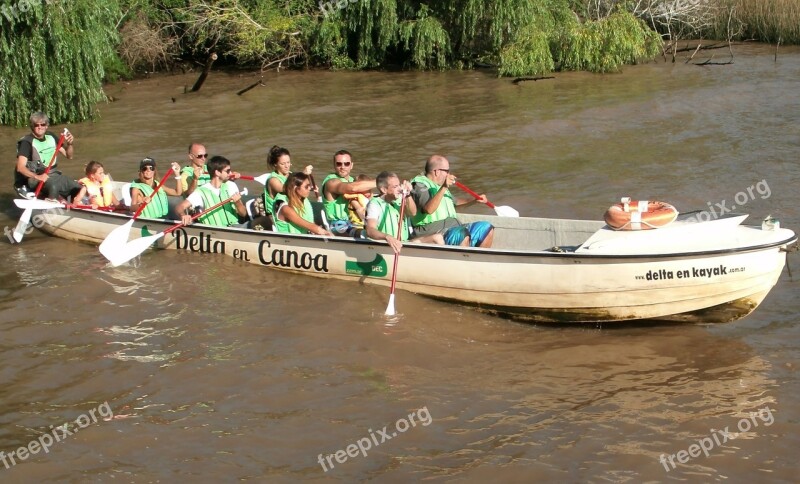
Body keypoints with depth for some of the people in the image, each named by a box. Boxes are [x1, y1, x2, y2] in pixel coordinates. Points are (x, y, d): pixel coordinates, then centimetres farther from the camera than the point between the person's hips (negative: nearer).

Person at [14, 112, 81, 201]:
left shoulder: (51, 137, 11)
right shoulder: (27, 142, -9)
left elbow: (69, 155, 17)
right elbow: (20, 167, -19)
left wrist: (70, 144, -4)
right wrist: (37, 177, -34)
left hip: (53, 174, 7)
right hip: (35, 178, -7)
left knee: (78, 188, -7)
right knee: (53, 186, -37)